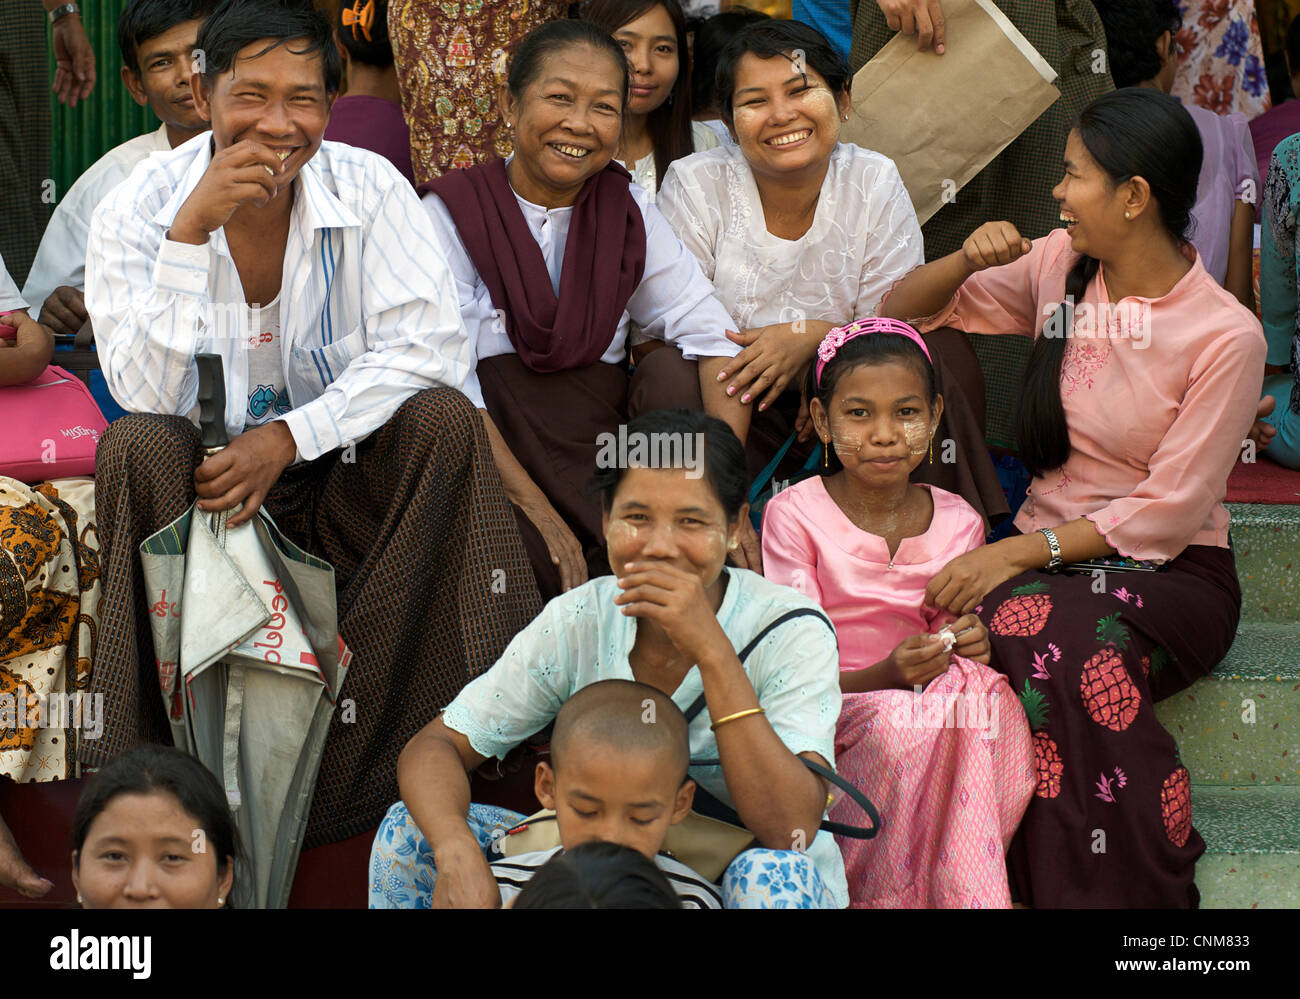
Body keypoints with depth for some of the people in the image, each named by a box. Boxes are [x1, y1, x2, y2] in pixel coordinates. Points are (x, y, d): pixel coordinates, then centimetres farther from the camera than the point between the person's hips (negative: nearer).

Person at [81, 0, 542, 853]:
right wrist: (192, 229, -30)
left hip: (346, 477, 1)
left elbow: (432, 348, -16)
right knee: (133, 447, -30)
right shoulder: (139, 211, -10)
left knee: (444, 421, -26)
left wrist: (290, 439, -24)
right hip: (198, 491, -1)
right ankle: (151, 751, -26)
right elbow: (148, 397, -20)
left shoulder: (371, 190, -8)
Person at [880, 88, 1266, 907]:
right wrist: (968, 262, -7)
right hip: (1047, 554, 4)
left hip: (1170, 572, -4)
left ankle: (1139, 885, -24)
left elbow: (1168, 512, -14)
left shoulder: (1226, 335, -10)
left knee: (1069, 644, -38)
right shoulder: (1059, 267, 6)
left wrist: (1018, 551, -23)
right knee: (1007, 626, -33)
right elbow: (900, 313, 15)